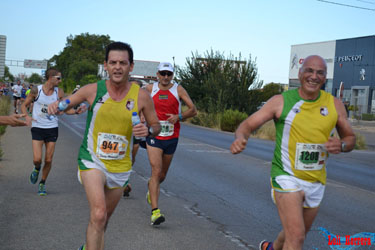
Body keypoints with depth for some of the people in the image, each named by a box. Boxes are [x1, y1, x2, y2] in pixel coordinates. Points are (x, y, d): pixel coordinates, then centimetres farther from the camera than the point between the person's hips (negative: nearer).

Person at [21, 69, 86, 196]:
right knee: (37, 159, -10)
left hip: (52, 128, 2)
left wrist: (77, 111, -14)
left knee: (48, 160, 2)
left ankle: (42, 183, 25)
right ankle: (37, 169, 27)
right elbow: (24, 105, 3)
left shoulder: (59, 92, -1)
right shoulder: (36, 90, -6)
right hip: (37, 128, -2)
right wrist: (27, 116, -17)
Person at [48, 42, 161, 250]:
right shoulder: (92, 90, -8)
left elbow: (156, 126, 5)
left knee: (103, 220, 18)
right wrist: (55, 106, -20)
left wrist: (148, 130, -19)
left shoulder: (141, 96, -7)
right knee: (98, 214, -24)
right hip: (92, 160, -2)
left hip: (120, 166, 3)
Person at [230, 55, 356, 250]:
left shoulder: (334, 104, 0)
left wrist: (342, 145, -15)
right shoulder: (281, 101, -9)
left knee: (297, 234, 23)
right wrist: (240, 137, -34)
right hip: (286, 177, -4)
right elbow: (248, 125, -10)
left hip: (316, 182, 5)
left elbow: (350, 137, 10)